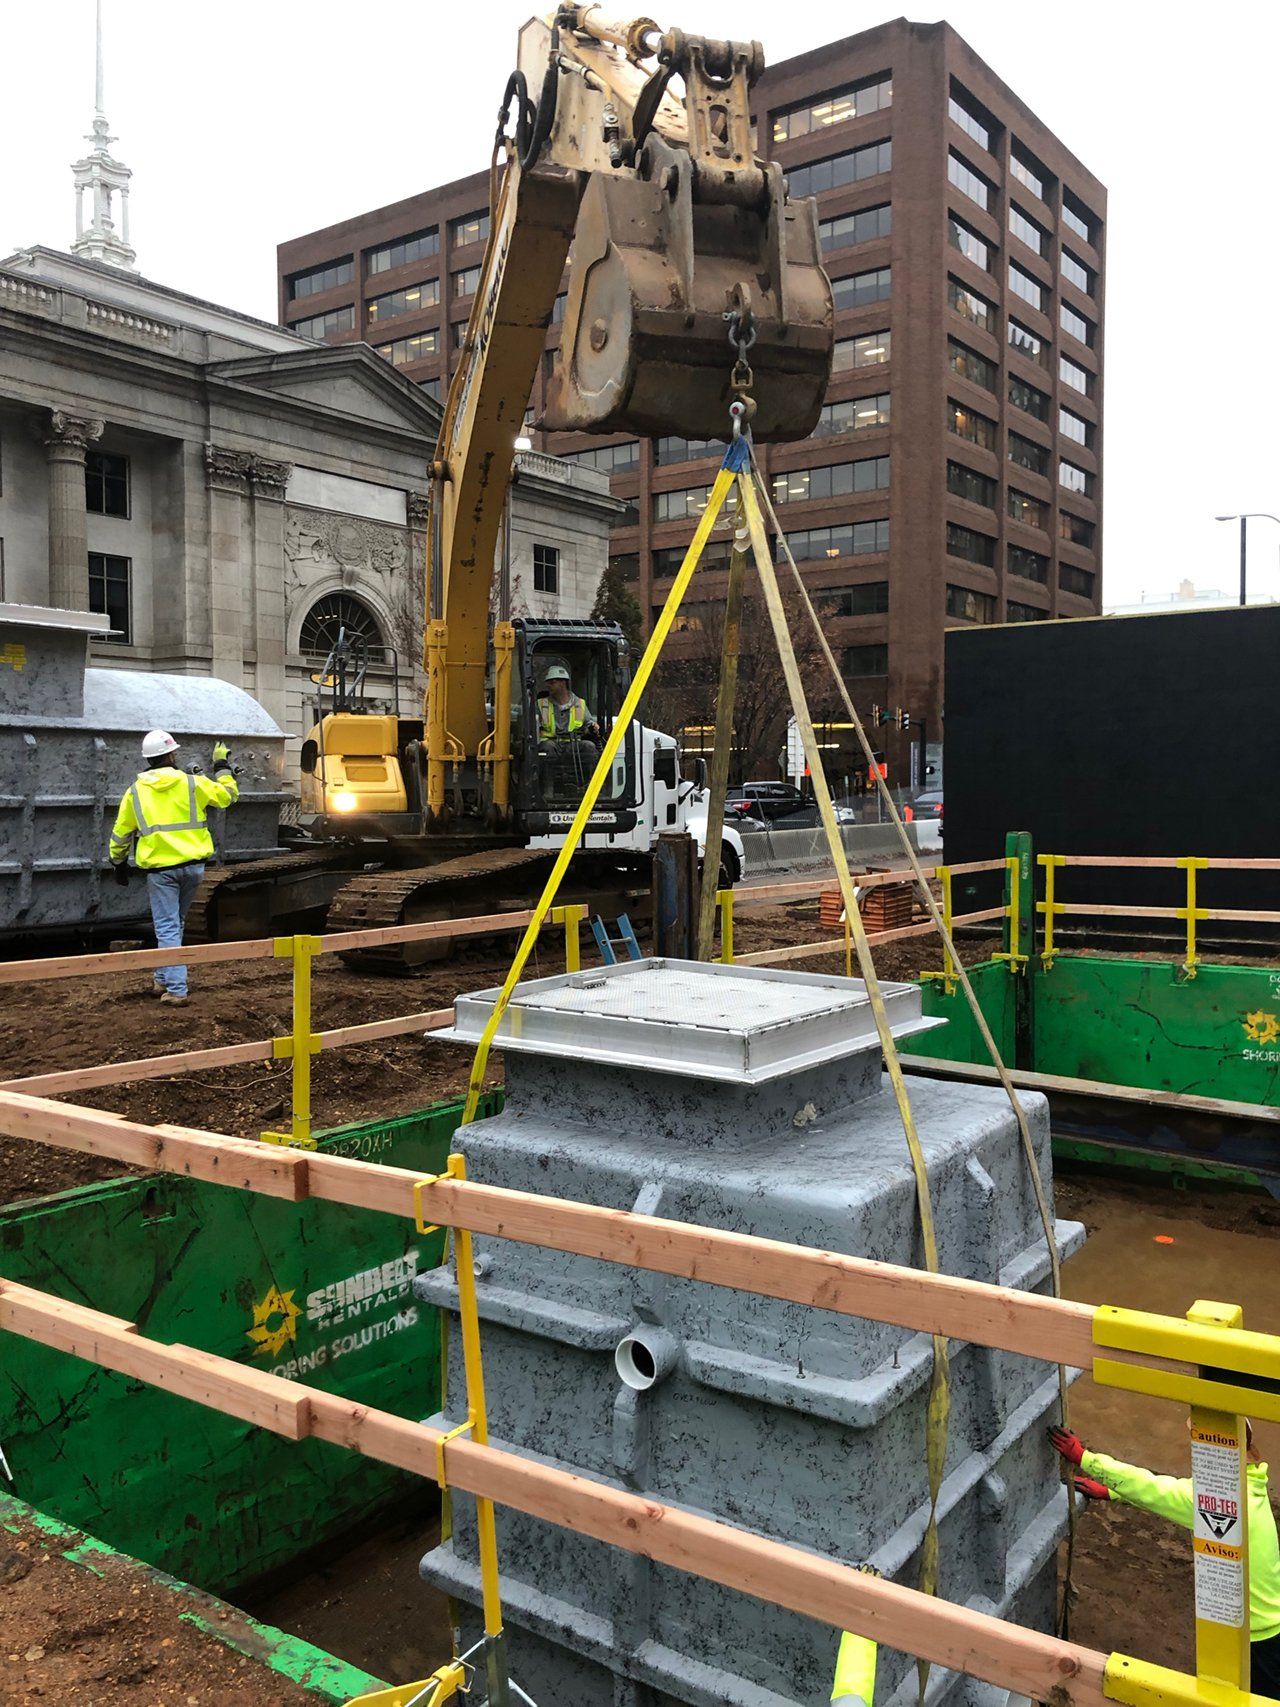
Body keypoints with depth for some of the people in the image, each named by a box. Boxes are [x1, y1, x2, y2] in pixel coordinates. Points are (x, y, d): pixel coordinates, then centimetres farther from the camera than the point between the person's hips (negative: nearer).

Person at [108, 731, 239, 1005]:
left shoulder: (135, 791, 3)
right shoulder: (192, 782, 0)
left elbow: (120, 833, 10)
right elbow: (229, 796, 12)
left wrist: (118, 862, 25)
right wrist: (222, 767, 27)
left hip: (159, 867, -2)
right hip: (193, 865, 2)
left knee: (167, 928, 0)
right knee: (174, 923, 20)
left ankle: (176, 990, -7)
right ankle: (163, 979, 29)